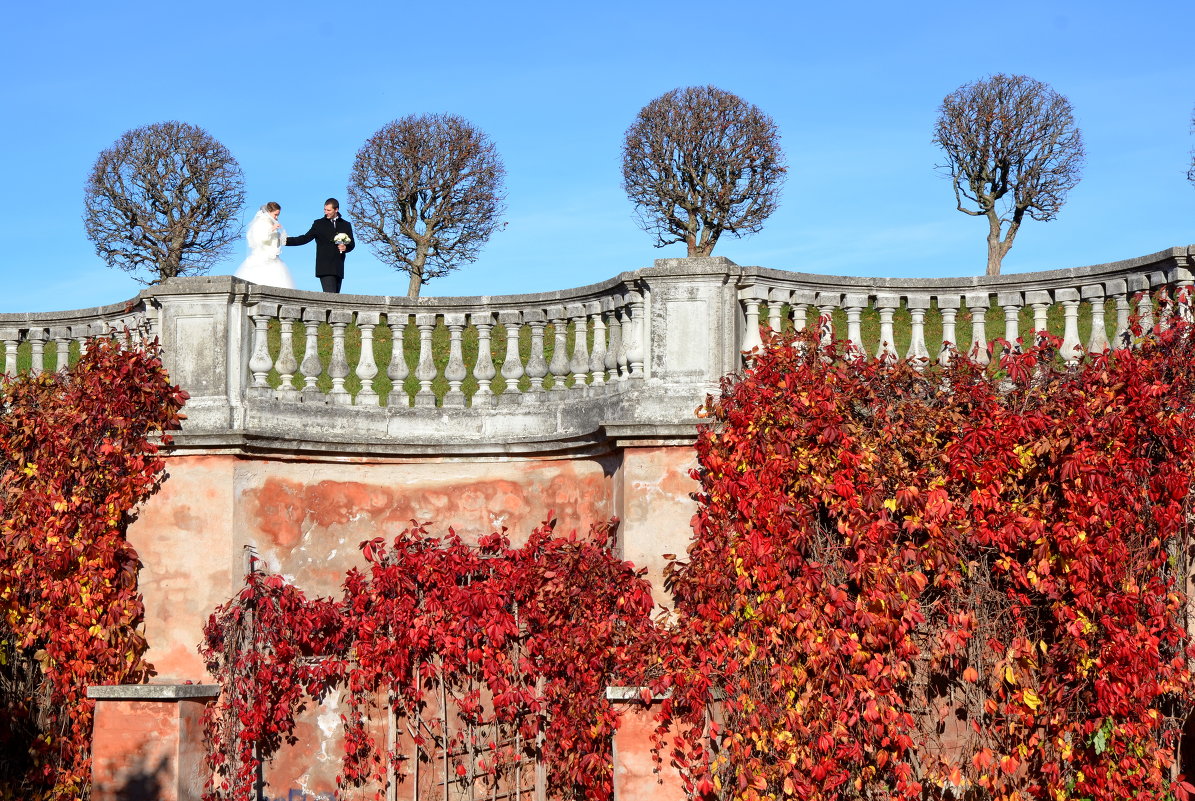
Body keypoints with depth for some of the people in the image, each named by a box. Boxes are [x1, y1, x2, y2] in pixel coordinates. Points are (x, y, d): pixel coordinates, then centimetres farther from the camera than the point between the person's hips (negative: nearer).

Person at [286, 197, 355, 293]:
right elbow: (306, 238, 4)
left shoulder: (346, 225, 15)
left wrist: (346, 247, -10)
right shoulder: (319, 224, 10)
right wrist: (287, 240, -7)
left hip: (338, 267, 3)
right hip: (324, 268, -3)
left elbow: (352, 244, 14)